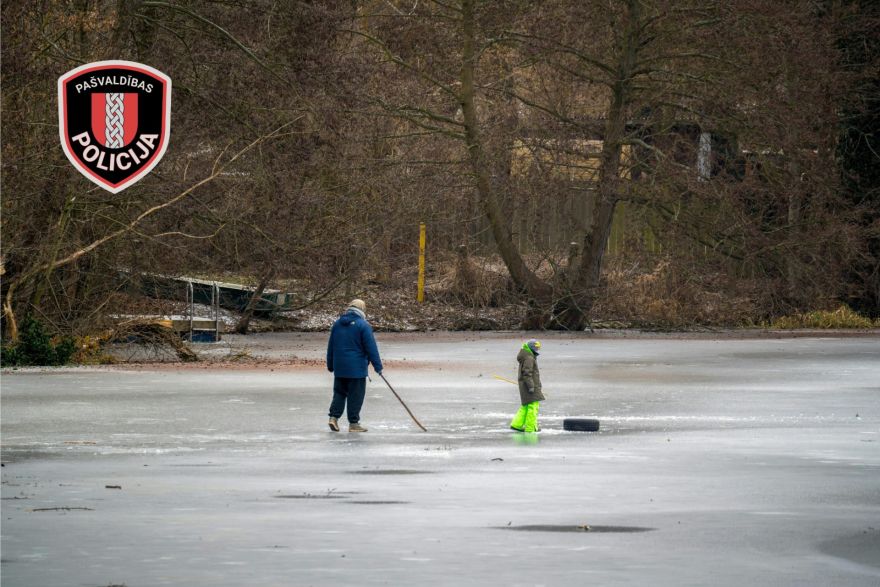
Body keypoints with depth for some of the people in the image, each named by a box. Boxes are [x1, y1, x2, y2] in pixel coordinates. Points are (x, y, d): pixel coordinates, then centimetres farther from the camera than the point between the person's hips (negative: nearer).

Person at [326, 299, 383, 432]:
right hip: (357, 367, -5)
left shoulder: (337, 324, 8)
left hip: (339, 367, 5)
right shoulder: (363, 325, -10)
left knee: (339, 392, 15)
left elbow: (330, 346, 15)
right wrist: (378, 366, -7)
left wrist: (330, 365, 23)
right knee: (355, 395, 0)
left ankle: (334, 417, 3)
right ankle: (353, 423, 2)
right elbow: (371, 348, -12)